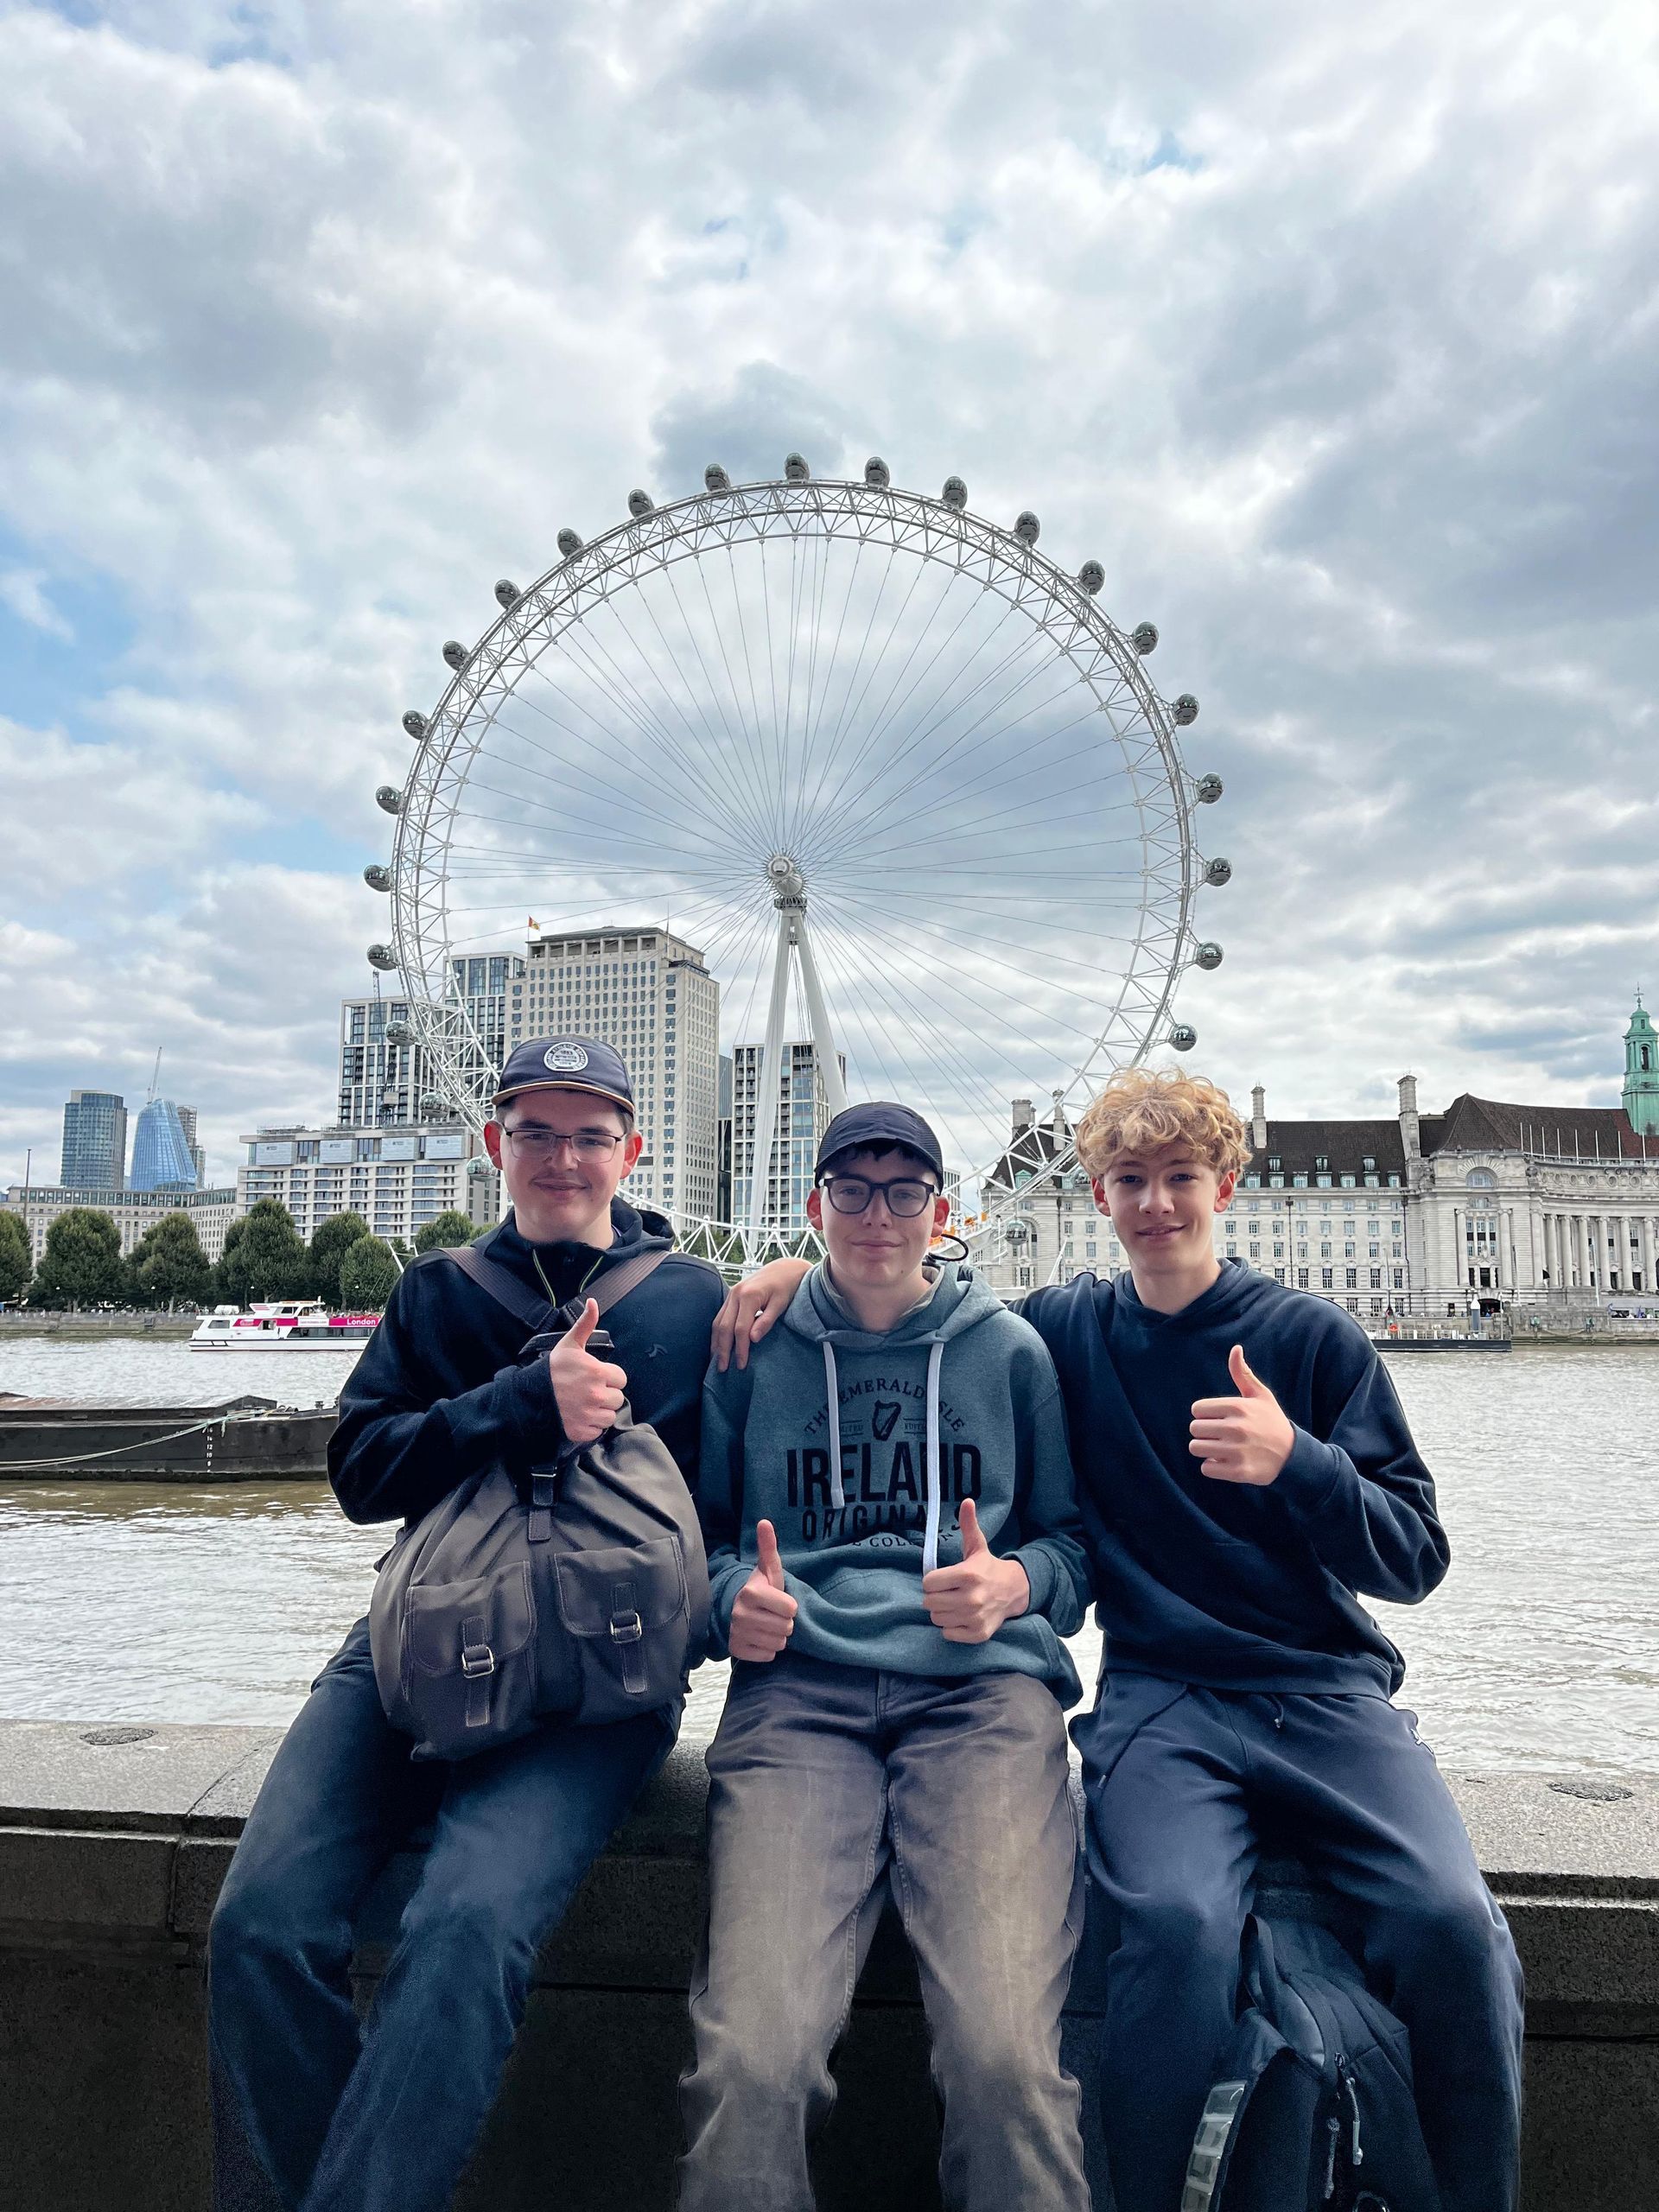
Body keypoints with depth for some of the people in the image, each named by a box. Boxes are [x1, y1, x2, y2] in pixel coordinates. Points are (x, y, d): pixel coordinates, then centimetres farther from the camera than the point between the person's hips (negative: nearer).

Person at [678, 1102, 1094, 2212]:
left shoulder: (1012, 1348, 16)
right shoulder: (753, 1350, 17)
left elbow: (1077, 1543, 18)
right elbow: (701, 1534, 21)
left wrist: (1017, 1584, -3)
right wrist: (735, 1597, 0)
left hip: (983, 1688, 0)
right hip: (798, 1689, 1)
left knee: (1007, 2057, -23)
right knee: (752, 2061, -22)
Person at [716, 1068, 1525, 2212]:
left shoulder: (1314, 1336, 3)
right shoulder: (1070, 1327, 6)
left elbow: (1415, 1557, 0)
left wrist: (1296, 1463, -19)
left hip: (1331, 1691, 1)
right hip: (1160, 1699, 0)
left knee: (1451, 1918, -25)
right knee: (1178, 1921, -29)